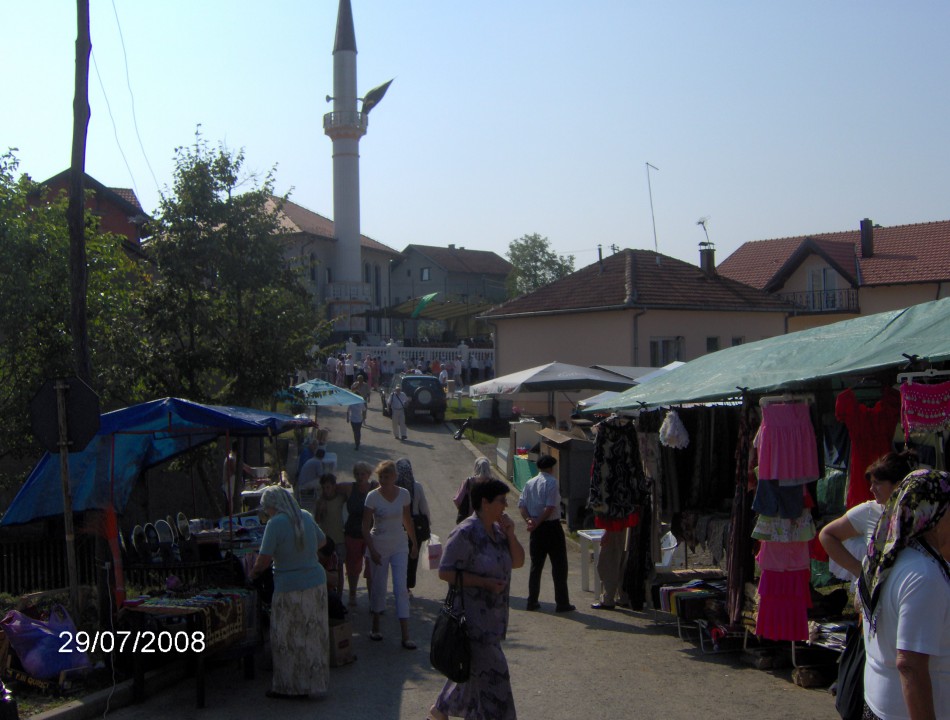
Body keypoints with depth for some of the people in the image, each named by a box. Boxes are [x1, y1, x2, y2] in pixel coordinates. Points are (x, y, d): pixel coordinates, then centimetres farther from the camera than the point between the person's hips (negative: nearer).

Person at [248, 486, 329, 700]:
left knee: (287, 640, 7)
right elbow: (321, 541, 20)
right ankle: (315, 682, 24)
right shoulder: (306, 516, 5)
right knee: (313, 636, 15)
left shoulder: (276, 523, -15)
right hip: (317, 582, 7)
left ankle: (289, 687, 15)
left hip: (290, 588, -7)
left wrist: (254, 572, 3)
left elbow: (264, 559, -16)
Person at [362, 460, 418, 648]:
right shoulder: (373, 496, -11)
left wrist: (414, 543, 13)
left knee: (401, 587, -5)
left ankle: (405, 635, -6)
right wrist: (372, 550, -15)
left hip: (399, 546, 1)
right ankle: (376, 627, 25)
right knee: (378, 586, 7)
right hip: (379, 546, -1)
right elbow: (365, 527, -8)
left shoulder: (403, 494, -3)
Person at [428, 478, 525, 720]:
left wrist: (510, 534, -7)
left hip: (493, 615, 9)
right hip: (473, 616, -9)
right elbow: (445, 572, -19)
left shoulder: (498, 530, 7)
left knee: (472, 667, 19)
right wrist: (484, 582, -22)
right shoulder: (466, 533, -19)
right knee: (491, 671, -5)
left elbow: (518, 562, 9)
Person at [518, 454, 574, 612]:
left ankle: (532, 601, 15)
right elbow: (550, 507, -19)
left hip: (536, 529, 6)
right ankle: (562, 603, 3)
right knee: (559, 565, 2)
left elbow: (522, 505, 2)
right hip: (552, 527, -6)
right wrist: (538, 523, -14)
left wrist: (529, 520, -9)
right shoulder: (551, 481, -11)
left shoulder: (529, 483, 9)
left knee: (536, 565, 14)